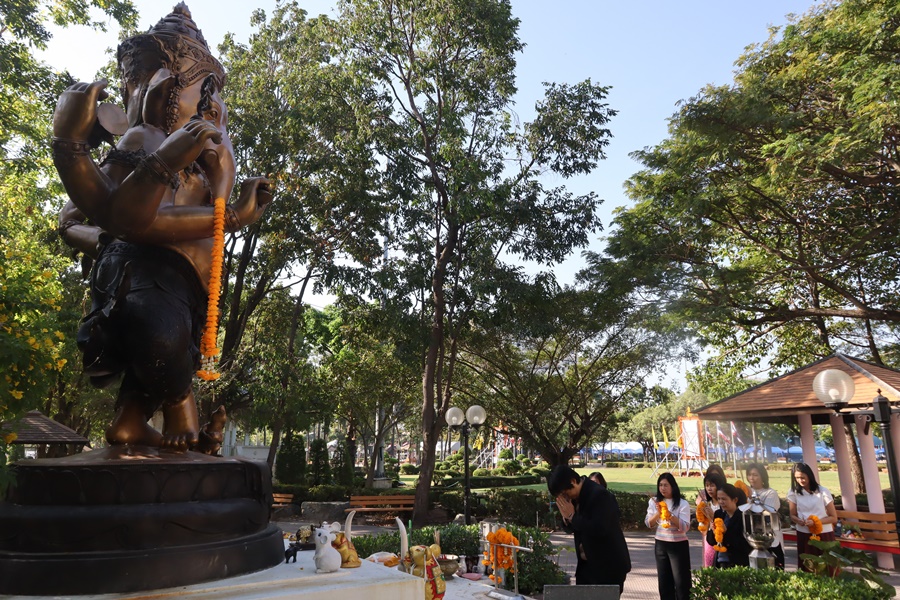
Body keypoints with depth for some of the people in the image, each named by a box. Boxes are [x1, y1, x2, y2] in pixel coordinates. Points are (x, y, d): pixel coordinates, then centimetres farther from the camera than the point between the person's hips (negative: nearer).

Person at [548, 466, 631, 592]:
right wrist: (566, 518, -11)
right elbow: (573, 528, 11)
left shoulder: (600, 495, -23)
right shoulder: (576, 496, 2)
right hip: (587, 564, 8)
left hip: (608, 566, -8)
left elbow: (599, 529, -32)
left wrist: (572, 516, -23)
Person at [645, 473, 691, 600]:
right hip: (661, 545, 4)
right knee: (664, 580, 11)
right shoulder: (654, 501, 1)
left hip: (678, 545, -4)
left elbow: (685, 527, -17)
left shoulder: (682, 503, -10)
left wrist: (669, 514, -27)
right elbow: (649, 524, -2)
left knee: (681, 580, 1)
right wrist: (658, 513, -19)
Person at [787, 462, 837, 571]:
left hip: (824, 535, -2)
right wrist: (799, 521, -17)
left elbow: (834, 518, -3)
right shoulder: (793, 493, -2)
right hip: (803, 535, 2)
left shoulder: (823, 492, -8)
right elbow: (793, 516, 6)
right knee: (806, 568, 5)